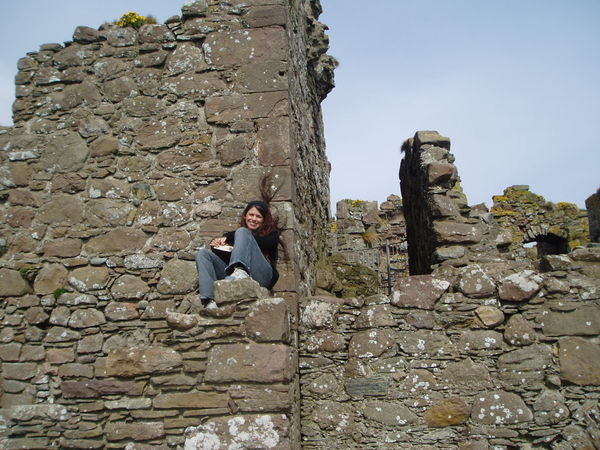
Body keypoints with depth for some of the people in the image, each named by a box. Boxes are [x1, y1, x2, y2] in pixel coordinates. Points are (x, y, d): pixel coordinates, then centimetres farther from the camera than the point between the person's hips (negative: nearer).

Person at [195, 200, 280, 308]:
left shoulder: (272, 233, 23)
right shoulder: (236, 233, 33)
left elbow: (263, 243, -2)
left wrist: (228, 237, -1)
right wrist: (216, 243, -2)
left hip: (262, 275, -4)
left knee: (242, 232, -15)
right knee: (203, 253, -10)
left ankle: (240, 272, -48)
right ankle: (210, 302, -34)